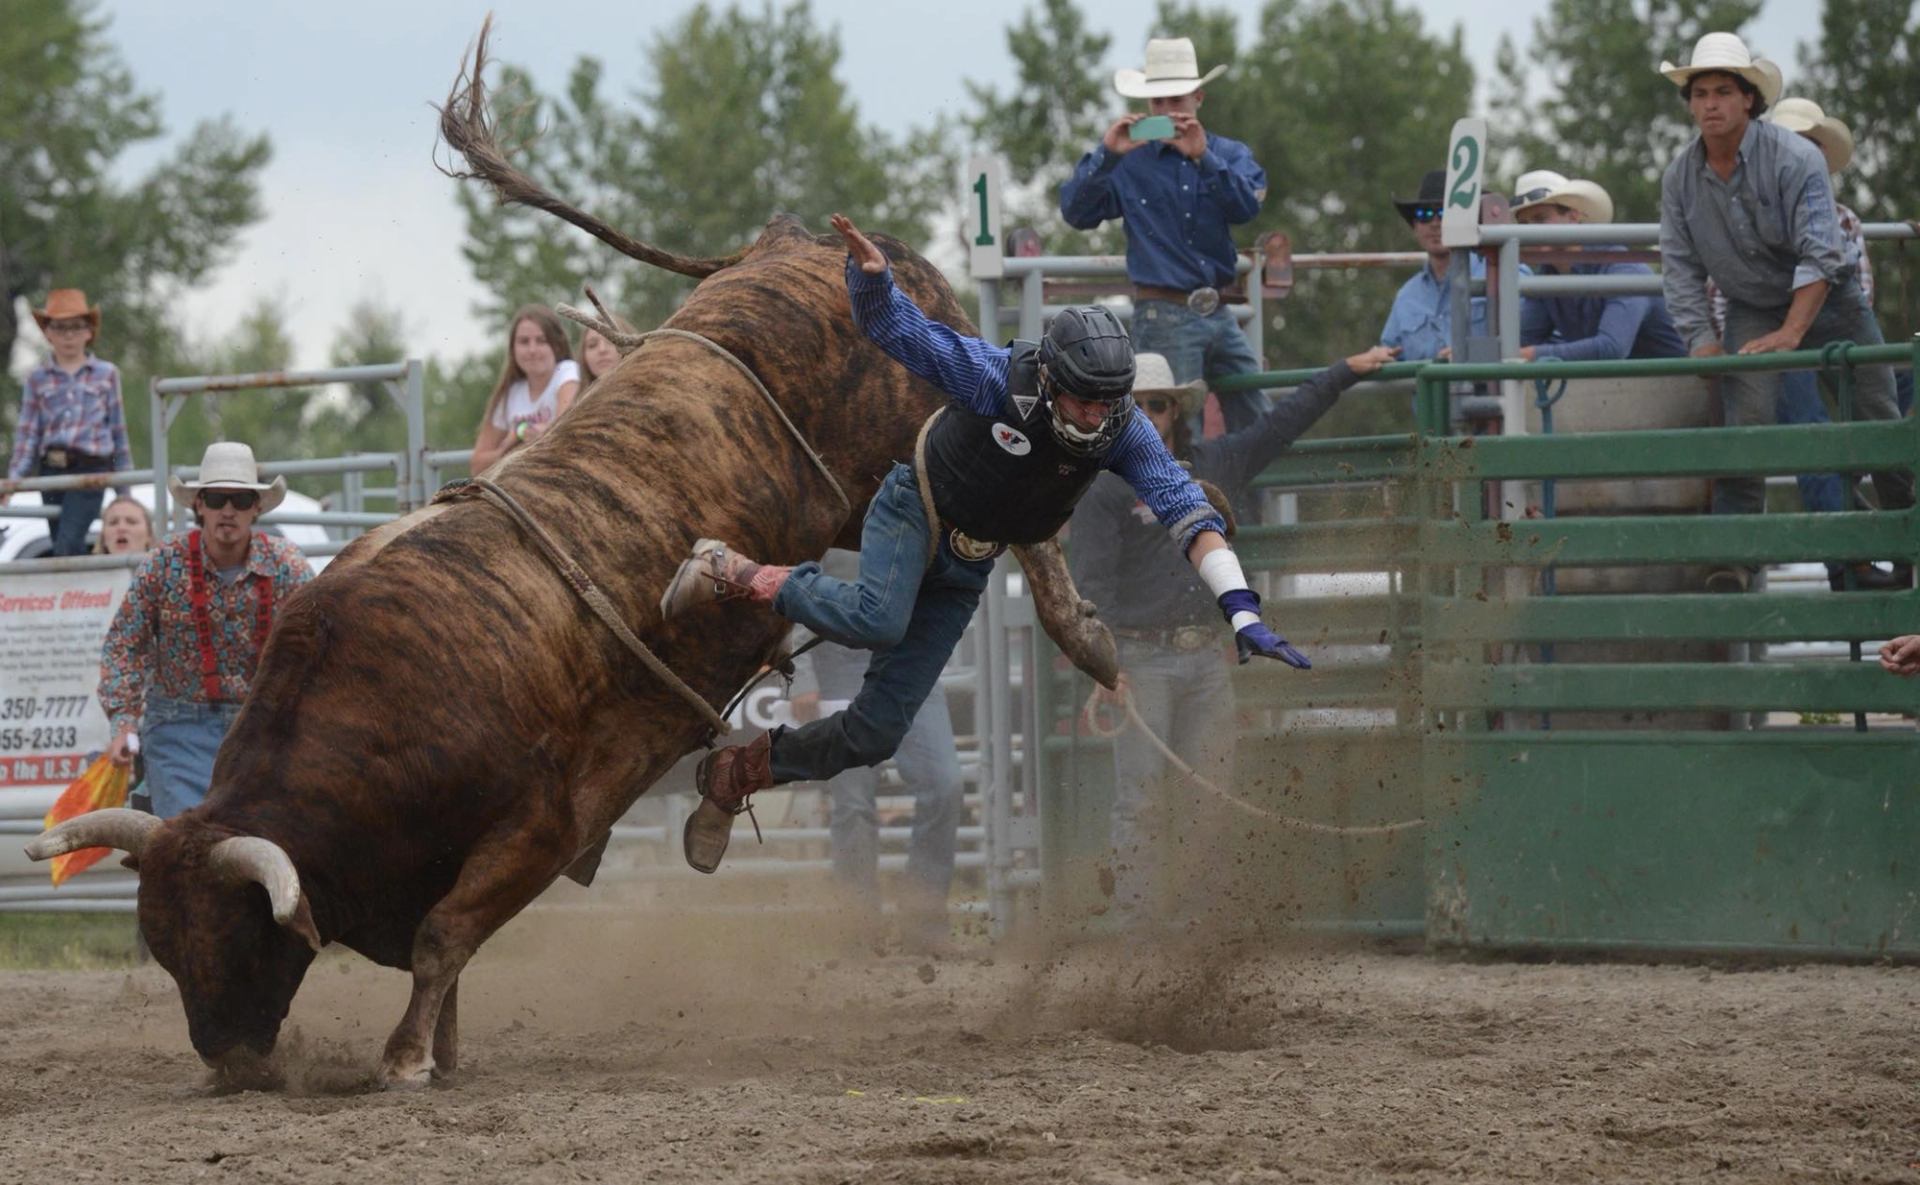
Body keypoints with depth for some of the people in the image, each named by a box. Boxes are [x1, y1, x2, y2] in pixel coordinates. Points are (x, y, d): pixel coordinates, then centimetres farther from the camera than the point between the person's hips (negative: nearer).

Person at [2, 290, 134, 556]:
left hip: (91, 470, -3)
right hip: (51, 470, 3)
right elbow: (27, 433, 6)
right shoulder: (38, 379, 10)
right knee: (61, 547, 7)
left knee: (68, 544, -21)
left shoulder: (106, 374, 7)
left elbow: (118, 431, 10)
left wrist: (124, 491, 10)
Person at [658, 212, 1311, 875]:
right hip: (914, 511, -4)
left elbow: (1188, 513, -27)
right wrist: (870, 274, -47)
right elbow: (895, 328, -24)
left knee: (877, 733, -3)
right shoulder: (998, 378, -29)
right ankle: (737, 575, -13)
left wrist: (1241, 611, -38)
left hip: (965, 570, 4)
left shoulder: (1124, 434, -21)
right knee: (878, 619, -38)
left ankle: (735, 776, 19)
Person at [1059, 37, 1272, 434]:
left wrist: (1203, 157, -24)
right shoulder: (1128, 162, 1)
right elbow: (1076, 212, -9)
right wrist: (1106, 156, -22)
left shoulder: (1229, 154, 9)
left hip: (1219, 312, 4)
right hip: (1165, 316, -4)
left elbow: (1247, 207, -10)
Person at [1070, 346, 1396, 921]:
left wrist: (1346, 371, 26)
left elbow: (1281, 425, 23)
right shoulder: (1104, 488, -3)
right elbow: (1091, 582, -8)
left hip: (1206, 657, 5)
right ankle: (1138, 915, -7)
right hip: (1140, 658, -5)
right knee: (1140, 798, -7)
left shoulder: (1215, 464, 12)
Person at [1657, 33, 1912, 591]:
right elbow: (1680, 266, -2)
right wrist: (1701, 339, -13)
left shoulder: (1794, 158, -22)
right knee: (1745, 419, -17)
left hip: (1825, 299, -2)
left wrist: (1791, 333, -35)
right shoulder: (1679, 177, -7)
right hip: (1752, 309, 2)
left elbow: (1819, 255, -27)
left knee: (1877, 418, 0)